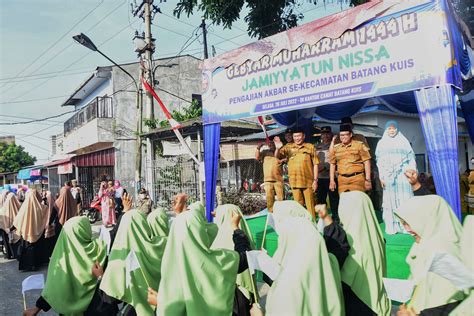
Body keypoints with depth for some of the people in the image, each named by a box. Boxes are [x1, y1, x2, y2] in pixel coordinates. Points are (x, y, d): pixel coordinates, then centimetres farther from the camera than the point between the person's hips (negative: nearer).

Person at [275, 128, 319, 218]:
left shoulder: (310, 147, 3)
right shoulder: (288, 147, 7)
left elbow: (315, 164, 3)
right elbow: (277, 156, -1)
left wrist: (315, 180, -2)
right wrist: (278, 148, -23)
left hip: (308, 181, -2)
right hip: (294, 182, 2)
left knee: (310, 205, 2)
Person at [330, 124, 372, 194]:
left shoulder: (359, 145, 4)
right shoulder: (336, 148, 12)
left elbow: (366, 162, 2)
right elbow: (332, 164, 15)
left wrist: (367, 179, -3)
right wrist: (332, 180, 9)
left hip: (357, 178, -2)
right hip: (342, 180, 3)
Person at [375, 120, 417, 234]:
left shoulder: (404, 142, 9)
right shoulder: (381, 143, 10)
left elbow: (411, 158, 6)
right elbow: (379, 161, 6)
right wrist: (381, 177, -1)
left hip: (403, 174, 0)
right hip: (388, 175, 0)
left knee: (404, 199, -4)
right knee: (390, 200, 0)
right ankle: (391, 227, 3)